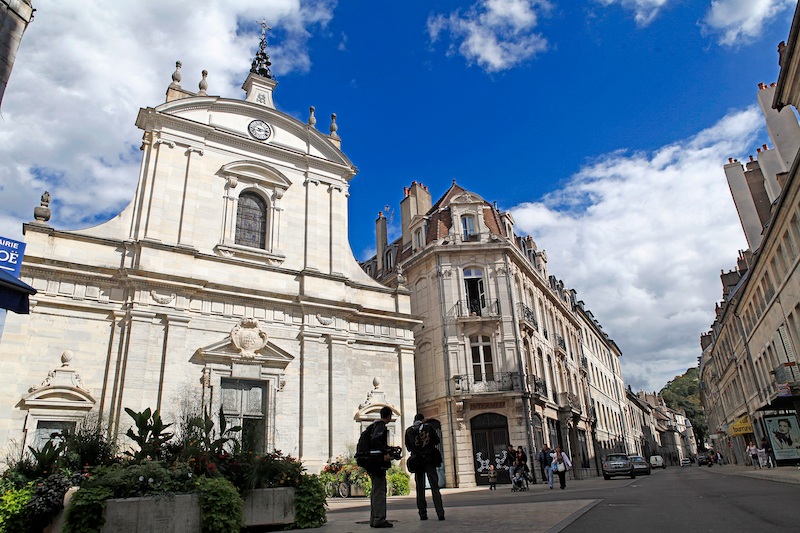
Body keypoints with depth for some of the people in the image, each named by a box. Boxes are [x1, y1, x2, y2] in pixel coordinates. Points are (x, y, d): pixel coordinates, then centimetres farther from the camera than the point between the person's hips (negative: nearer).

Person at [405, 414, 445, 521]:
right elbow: (437, 441, 5)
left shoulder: (409, 431, 0)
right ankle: (440, 513, -5)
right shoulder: (428, 427, -2)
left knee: (420, 489, 8)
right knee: (435, 487, 2)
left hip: (417, 461, 1)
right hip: (430, 460, -1)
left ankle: (422, 514, 5)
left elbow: (408, 446, 8)